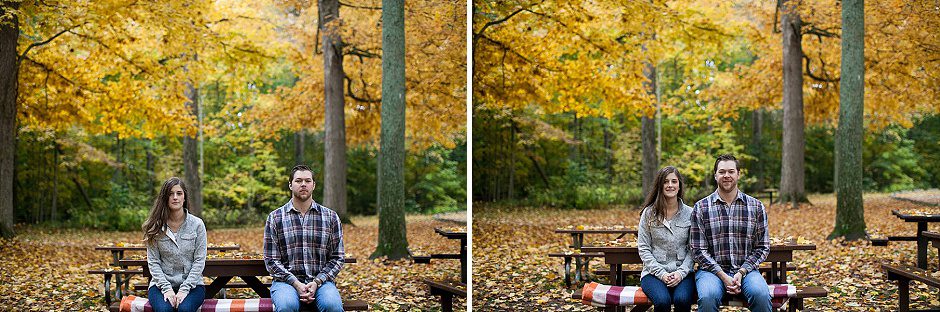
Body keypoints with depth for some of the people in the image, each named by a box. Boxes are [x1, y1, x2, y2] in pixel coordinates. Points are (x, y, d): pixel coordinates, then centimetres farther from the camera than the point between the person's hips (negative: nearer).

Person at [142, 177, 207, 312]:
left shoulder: (197, 224, 1)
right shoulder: (155, 227, 2)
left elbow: (199, 261, -2)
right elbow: (153, 262, 0)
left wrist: (184, 290, -12)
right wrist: (166, 289, -13)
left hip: (191, 284, 0)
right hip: (162, 284, 0)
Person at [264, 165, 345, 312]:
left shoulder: (330, 217, 8)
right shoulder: (275, 218, 6)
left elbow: (337, 257, 7)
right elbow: (271, 260, 2)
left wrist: (316, 282, -9)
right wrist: (296, 284, -12)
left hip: (320, 280, 1)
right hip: (287, 281, -1)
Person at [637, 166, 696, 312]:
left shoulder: (689, 213, 7)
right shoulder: (649, 213, 5)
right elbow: (643, 248, 1)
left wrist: (681, 273, -11)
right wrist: (661, 274, -9)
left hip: (682, 273, 1)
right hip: (654, 272, -1)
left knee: (682, 300, -32)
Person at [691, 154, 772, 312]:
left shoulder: (756, 207, 7)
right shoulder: (701, 207, 3)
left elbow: (763, 247, 7)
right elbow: (699, 250, -1)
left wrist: (741, 272, -8)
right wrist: (723, 276, -12)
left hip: (745, 269, 1)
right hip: (712, 269, -1)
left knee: (761, 296, -31)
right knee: (708, 298, -34)